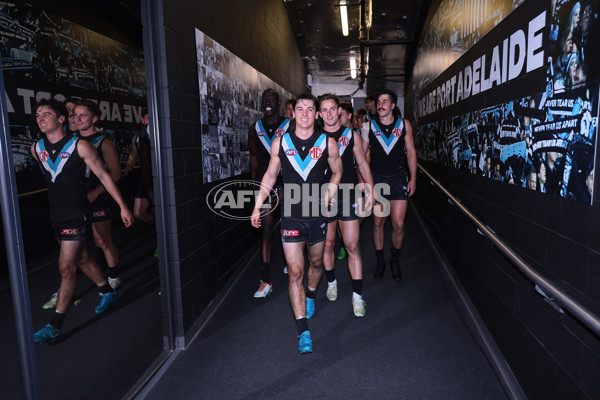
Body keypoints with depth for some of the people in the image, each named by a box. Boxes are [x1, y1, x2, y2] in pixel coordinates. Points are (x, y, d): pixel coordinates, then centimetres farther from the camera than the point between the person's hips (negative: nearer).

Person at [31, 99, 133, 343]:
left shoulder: (80, 146, -10)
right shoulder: (36, 149, 6)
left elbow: (104, 176, -7)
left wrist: (123, 207, -8)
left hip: (76, 216, -6)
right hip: (56, 216, 6)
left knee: (66, 267, -6)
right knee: (82, 259, 18)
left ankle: (54, 326, 2)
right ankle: (107, 292, 39)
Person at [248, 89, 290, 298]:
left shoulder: (290, 126, -1)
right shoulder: (255, 129, 8)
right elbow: (254, 157, 12)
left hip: (287, 184, -1)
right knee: (266, 230, -2)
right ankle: (266, 281, 2)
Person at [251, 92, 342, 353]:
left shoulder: (327, 143, -1)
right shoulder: (280, 143, 1)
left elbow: (337, 172, 13)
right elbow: (270, 175, 11)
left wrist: (329, 193, -5)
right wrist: (257, 206, 8)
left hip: (317, 216, 1)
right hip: (291, 217, -1)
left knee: (316, 263, 19)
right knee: (295, 272, -4)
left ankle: (310, 296, 51)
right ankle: (303, 331, 1)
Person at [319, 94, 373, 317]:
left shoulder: (352, 135, 3)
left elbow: (362, 165, 9)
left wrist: (370, 191, 2)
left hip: (348, 196, 0)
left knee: (352, 247, -2)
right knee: (328, 244, 10)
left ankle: (357, 296, 5)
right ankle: (331, 283, 34)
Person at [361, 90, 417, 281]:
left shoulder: (404, 124, 3)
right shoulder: (368, 127, 1)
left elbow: (411, 152, 7)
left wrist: (413, 178, 2)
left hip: (399, 179, 0)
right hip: (377, 179, 0)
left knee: (398, 224, -2)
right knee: (378, 223, 6)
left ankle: (395, 261, 20)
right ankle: (380, 261, 22)